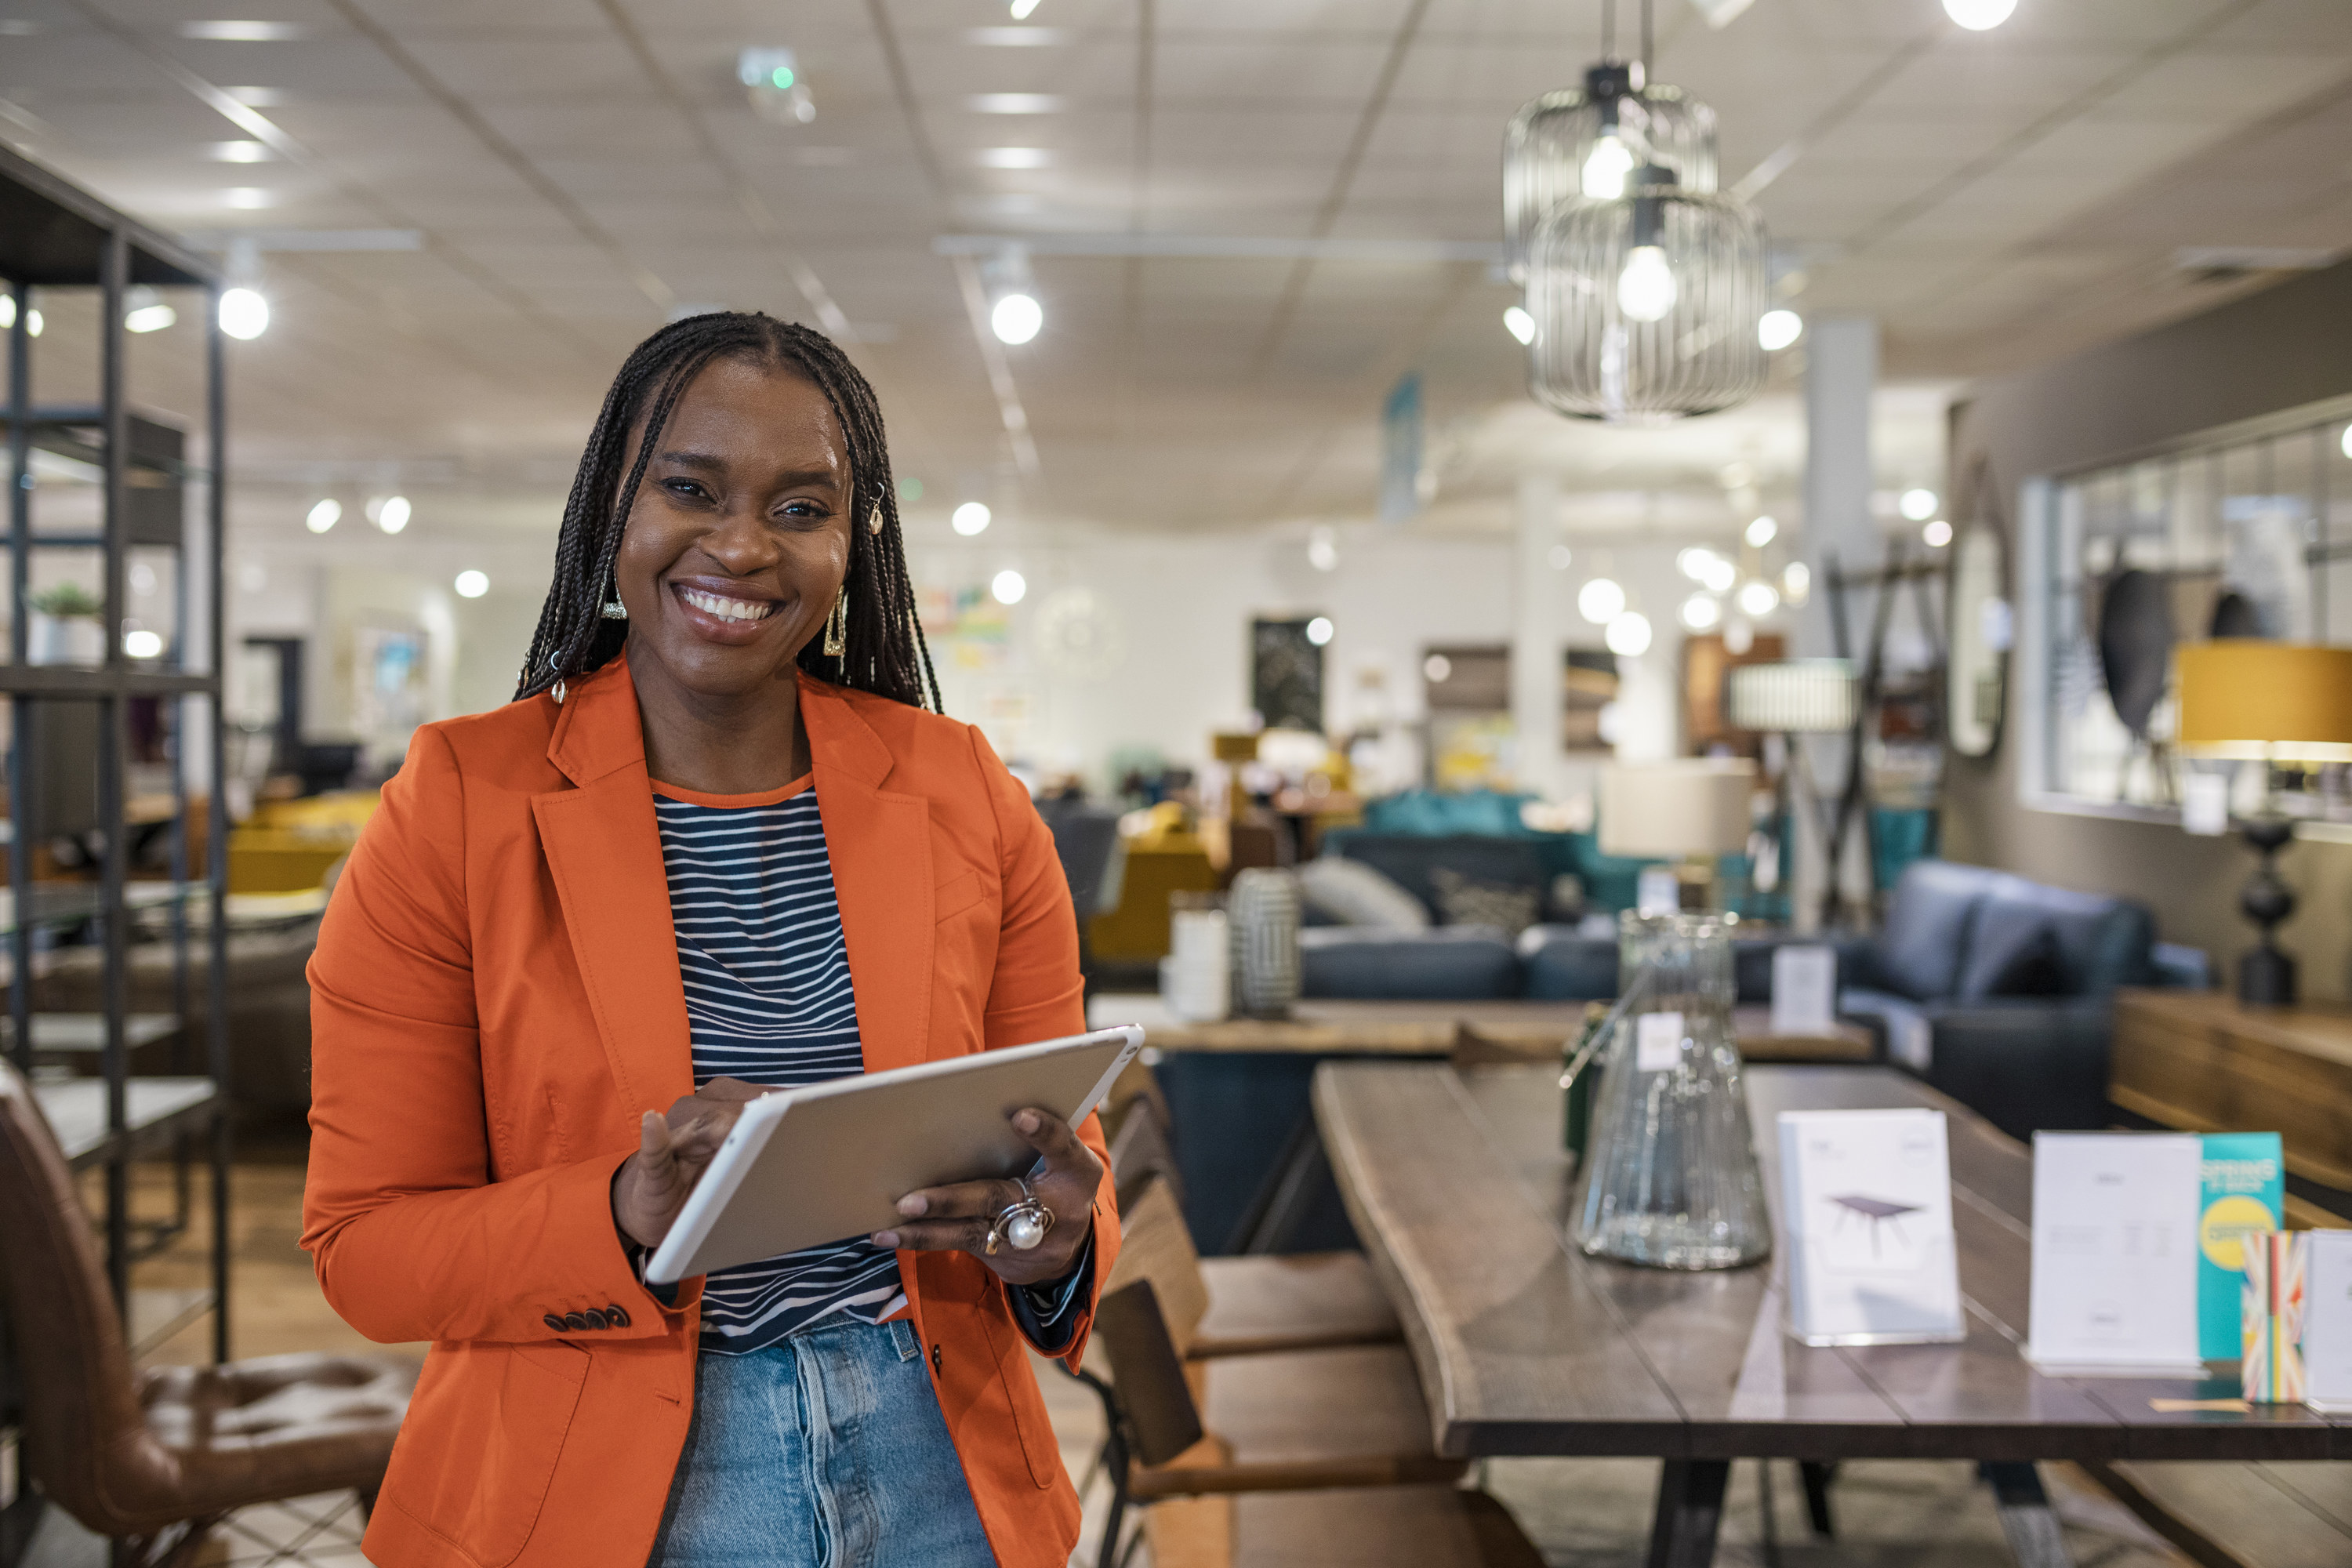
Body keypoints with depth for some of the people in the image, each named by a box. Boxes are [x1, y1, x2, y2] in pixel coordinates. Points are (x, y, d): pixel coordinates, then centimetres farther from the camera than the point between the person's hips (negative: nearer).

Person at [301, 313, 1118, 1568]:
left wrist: (1056, 1240, -19)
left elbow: (1066, 1157, 4)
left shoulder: (966, 797, -1)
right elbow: (368, 1244, -7)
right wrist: (622, 1221, -25)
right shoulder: (454, 808, -7)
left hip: (934, 1466, 3)